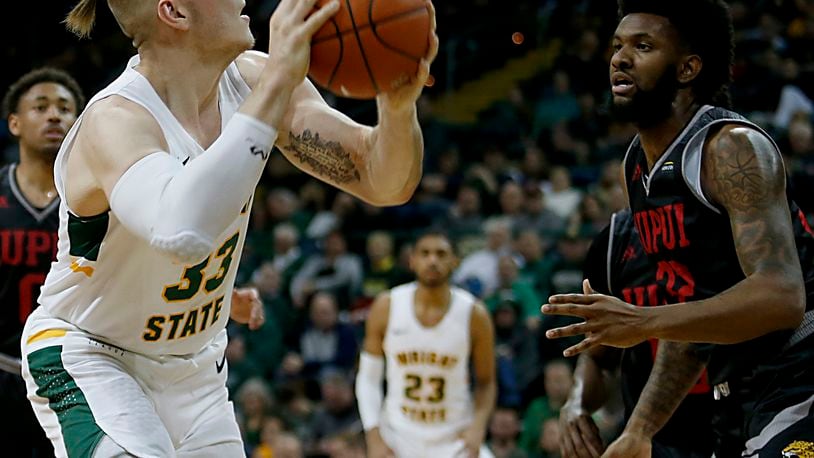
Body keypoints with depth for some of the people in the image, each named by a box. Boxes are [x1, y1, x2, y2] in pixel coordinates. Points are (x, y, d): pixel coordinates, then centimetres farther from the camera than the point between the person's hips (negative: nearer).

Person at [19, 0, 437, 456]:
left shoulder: (248, 79, -10)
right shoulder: (112, 121, -30)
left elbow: (384, 182, -10)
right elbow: (180, 230, -53)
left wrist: (398, 103, -34)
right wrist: (278, 79, -51)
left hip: (194, 366, 7)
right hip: (85, 360, -7)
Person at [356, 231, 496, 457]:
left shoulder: (473, 314, -8)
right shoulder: (387, 307, -6)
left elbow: (485, 382, 3)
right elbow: (368, 378, 0)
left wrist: (478, 426, -15)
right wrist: (374, 438, -10)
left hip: (455, 439, -1)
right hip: (400, 436, 1)